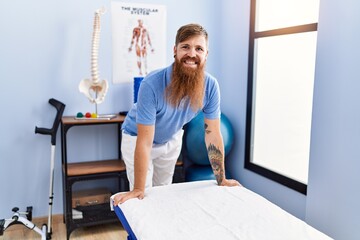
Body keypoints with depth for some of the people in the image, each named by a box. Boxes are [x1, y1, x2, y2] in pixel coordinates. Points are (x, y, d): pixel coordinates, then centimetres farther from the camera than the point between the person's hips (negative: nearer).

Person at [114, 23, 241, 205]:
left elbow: (212, 134, -15)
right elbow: (145, 143, -33)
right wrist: (138, 189, -28)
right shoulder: (152, 84, -37)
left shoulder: (211, 86, -25)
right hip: (136, 138, -3)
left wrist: (221, 180, -12)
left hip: (172, 139, 4)